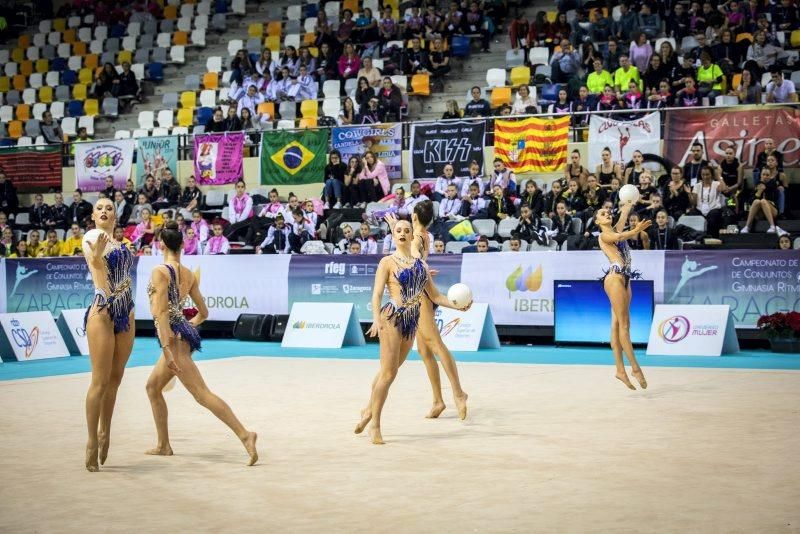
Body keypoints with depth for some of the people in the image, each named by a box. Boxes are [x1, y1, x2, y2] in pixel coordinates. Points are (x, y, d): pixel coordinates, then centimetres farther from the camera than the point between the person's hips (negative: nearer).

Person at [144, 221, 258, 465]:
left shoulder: (160, 272, -11)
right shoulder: (189, 275, 11)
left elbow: (161, 311, -19)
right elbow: (203, 312, 17)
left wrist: (166, 347, -24)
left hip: (173, 337, -9)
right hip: (185, 333, 9)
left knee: (201, 394, -13)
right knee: (153, 387, 22)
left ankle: (244, 434, -22)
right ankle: (163, 445, 25)